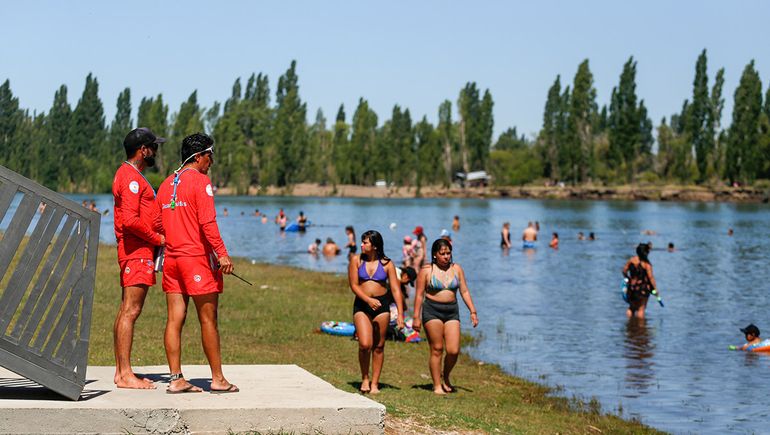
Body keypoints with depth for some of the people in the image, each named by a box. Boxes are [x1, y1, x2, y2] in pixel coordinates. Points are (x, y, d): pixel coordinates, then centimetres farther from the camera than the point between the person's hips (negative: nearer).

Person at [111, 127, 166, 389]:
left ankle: (121, 372, 14)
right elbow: (130, 220, -23)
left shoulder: (130, 175, 20)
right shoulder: (132, 178, -14)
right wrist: (158, 238, -12)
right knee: (130, 311, -11)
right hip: (137, 252, -11)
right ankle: (125, 375, -11)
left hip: (135, 251, 11)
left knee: (126, 311, 10)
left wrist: (158, 236, 14)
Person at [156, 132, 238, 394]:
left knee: (174, 320, 4)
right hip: (197, 258, -7)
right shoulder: (200, 181, -9)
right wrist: (222, 254, -18)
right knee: (208, 321, -1)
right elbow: (207, 222, -18)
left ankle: (175, 379, 4)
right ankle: (218, 379, 4)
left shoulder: (166, 184, 15)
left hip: (172, 259, 7)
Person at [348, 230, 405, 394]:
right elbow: (354, 285, -3)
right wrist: (369, 300, -18)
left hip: (382, 305, 1)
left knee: (379, 346, 5)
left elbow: (395, 289, -1)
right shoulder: (357, 261, 1)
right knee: (365, 345, -13)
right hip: (361, 305, -1)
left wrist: (400, 314, -7)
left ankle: (375, 383, 15)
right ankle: (364, 378, 9)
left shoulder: (387, 264, 0)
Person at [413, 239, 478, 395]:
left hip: (452, 312, 3)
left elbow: (464, 291, 12)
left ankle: (445, 376, 20)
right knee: (437, 349, -3)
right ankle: (437, 385, 5)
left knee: (453, 351, -6)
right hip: (432, 311, -3)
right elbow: (419, 295, -1)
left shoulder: (457, 269, 10)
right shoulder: (426, 270, -1)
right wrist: (416, 317, -5)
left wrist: (472, 312, 4)